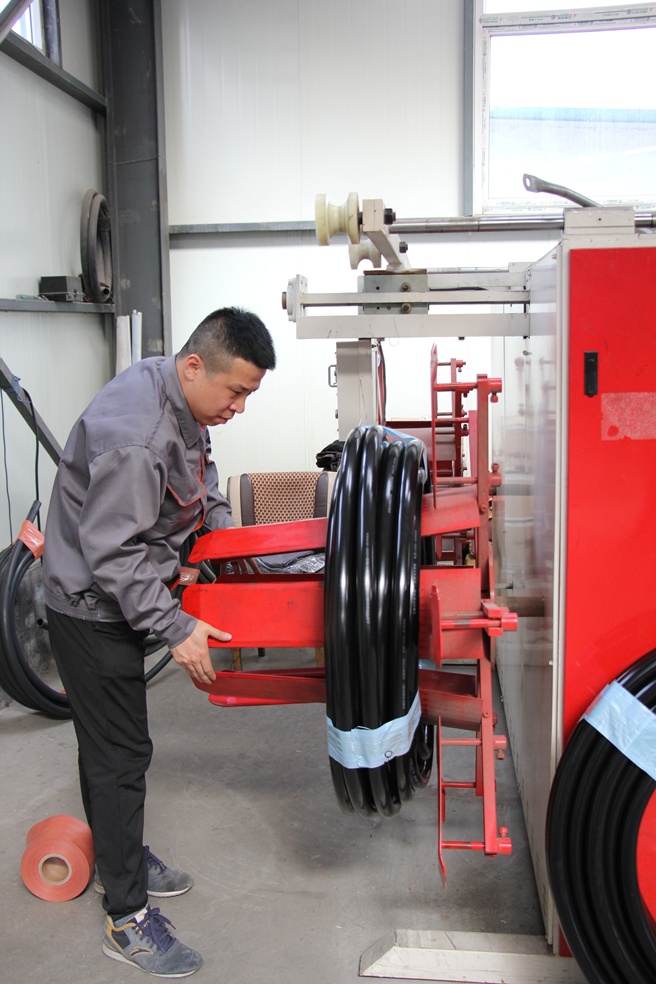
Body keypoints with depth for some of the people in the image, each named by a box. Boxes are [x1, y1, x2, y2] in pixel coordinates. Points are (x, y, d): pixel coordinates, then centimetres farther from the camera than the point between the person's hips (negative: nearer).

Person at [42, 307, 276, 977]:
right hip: (91, 606, -9)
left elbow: (200, 476, 19)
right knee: (118, 753, -1)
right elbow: (113, 554, -29)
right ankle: (126, 920, 12)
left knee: (111, 742, 22)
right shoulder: (134, 434, -32)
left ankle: (119, 856, 40)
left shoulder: (181, 398, -1)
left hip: (119, 595, 9)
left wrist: (226, 538, 12)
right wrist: (177, 628, -25)